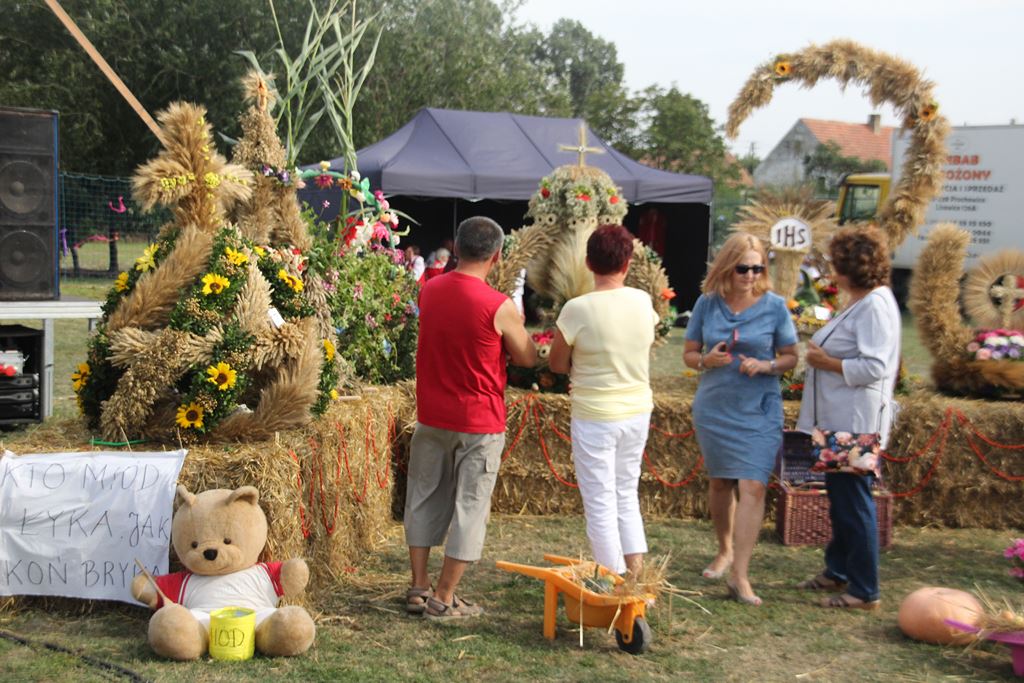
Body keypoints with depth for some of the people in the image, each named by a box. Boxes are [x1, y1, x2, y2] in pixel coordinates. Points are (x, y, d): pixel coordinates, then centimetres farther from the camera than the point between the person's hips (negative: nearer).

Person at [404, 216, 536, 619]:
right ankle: (443, 599, 9)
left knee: (425, 499, 16)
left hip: (431, 417, 5)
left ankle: (418, 587, 22)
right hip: (479, 422, -5)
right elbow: (527, 358, -5)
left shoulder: (429, 291, -1)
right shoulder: (499, 307, -18)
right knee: (469, 507, 5)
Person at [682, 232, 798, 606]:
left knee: (752, 486, -12)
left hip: (759, 410, -2)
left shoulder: (774, 306, -6)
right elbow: (688, 354, 5)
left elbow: (791, 357, 1)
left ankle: (739, 575, -11)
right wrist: (706, 360, -17)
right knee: (720, 482, 16)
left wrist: (765, 366, -19)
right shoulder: (707, 304, -2)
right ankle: (725, 550, 38)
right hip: (714, 408, 3)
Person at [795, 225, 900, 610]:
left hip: (856, 424, -11)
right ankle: (838, 572, 33)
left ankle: (864, 591, 4)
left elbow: (874, 367, -23)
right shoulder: (859, 303, 15)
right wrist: (821, 353, 9)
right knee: (840, 498, 19)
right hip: (839, 420, 11)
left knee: (854, 501, -4)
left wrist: (827, 362, -14)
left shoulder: (875, 306, -17)